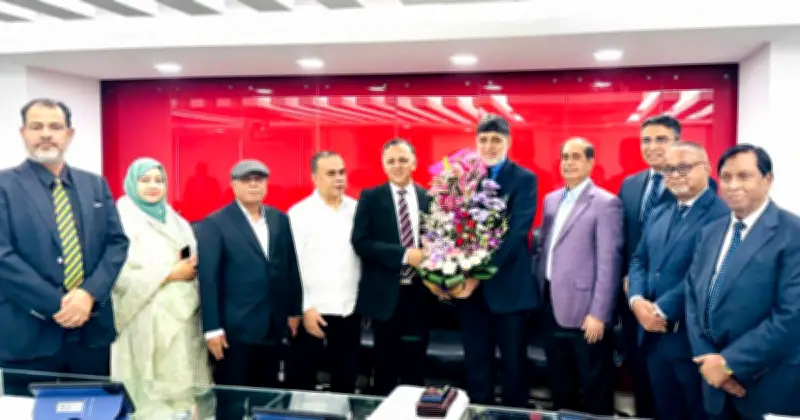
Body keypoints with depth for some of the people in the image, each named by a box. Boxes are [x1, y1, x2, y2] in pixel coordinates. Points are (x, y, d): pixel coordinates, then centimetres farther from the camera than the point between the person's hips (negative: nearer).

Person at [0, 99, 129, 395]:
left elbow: (117, 242, 5)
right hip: (28, 335, -3)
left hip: (92, 330, 4)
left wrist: (90, 293, -11)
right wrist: (55, 305, -16)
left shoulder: (96, 185, 11)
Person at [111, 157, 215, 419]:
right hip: (148, 321, -5)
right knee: (153, 394, -5)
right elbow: (119, 276, -13)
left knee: (186, 389, 2)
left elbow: (194, 262, 18)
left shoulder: (176, 221, 16)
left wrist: (193, 268, -4)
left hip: (184, 317, 5)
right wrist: (169, 274, -13)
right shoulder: (123, 220, -3)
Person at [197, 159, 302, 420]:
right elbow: (208, 278, -10)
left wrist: (294, 311, 10)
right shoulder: (215, 223, -6)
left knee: (267, 397, 15)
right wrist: (212, 328, -13)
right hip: (235, 327, -4)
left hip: (273, 326, 5)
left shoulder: (280, 219, 9)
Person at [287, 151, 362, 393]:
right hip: (313, 309, -3)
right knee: (303, 376, 8)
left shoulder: (357, 210, 4)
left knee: (347, 376, 13)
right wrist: (305, 307, -11)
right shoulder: (300, 213, -5)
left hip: (350, 309, 3)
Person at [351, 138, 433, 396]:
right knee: (385, 366, 10)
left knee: (415, 365, 13)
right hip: (385, 293, -2)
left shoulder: (429, 198, 5)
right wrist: (404, 254, -20)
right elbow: (360, 242, -11)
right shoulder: (370, 198, -1)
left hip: (420, 293, 2)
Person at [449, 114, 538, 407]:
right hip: (468, 284, 3)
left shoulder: (524, 179, -3)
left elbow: (516, 231, -14)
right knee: (476, 362, 13)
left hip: (508, 286, -3)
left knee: (513, 362, 10)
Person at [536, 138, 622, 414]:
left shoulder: (606, 203, -9)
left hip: (584, 311, -6)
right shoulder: (551, 200, 13)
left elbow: (608, 262, -13)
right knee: (560, 386, 18)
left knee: (594, 390, 8)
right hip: (552, 307, 7)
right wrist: (541, 296, 13)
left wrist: (599, 314, -16)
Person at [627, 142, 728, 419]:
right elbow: (639, 260, 13)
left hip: (695, 339, -7)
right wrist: (637, 300, -5)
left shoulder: (722, 215, -14)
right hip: (654, 336, 7)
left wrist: (663, 310, -18)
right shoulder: (658, 214, 14)